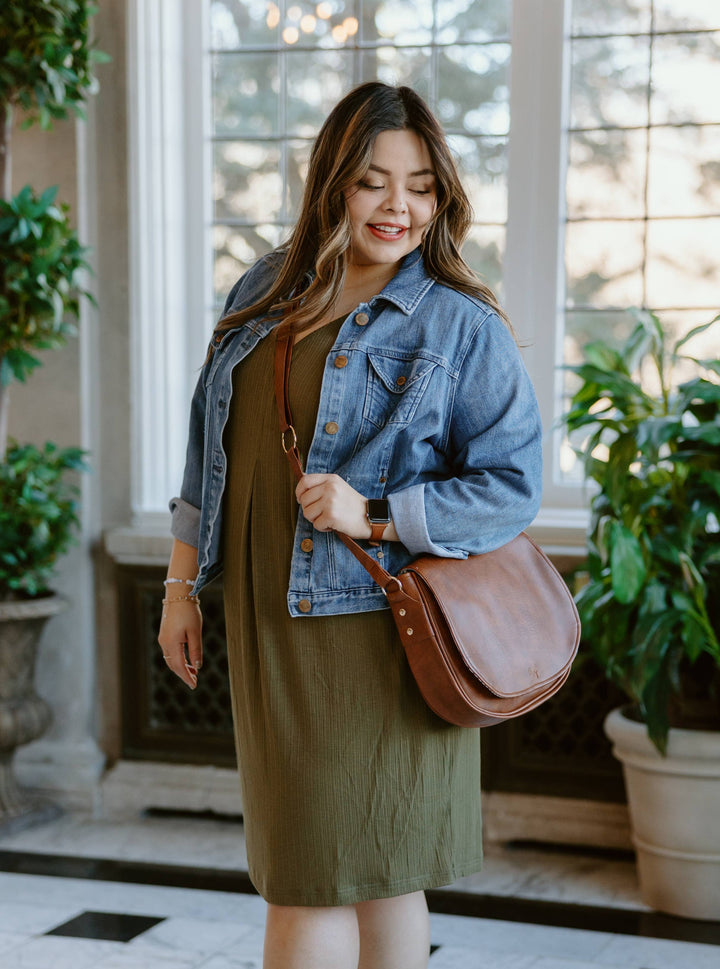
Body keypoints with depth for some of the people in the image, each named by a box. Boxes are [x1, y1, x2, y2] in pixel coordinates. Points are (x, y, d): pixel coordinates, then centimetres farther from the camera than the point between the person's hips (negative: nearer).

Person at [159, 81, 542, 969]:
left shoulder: (464, 328, -6)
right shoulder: (264, 294, 10)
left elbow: (511, 487, -9)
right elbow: (212, 448, 16)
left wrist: (372, 515, -19)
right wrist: (182, 584, 14)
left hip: (373, 636, -5)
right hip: (265, 628, 5)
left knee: (368, 875, 0)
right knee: (293, 864, 11)